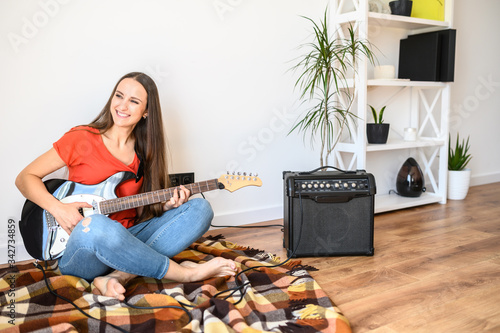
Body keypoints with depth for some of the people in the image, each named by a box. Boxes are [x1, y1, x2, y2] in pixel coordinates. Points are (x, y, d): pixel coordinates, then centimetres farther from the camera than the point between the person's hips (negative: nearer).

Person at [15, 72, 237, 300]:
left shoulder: (144, 152, 10)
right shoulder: (82, 139, -3)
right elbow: (25, 178, 0)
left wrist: (165, 206, -6)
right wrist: (57, 208, -16)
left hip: (125, 243, 5)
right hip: (81, 256, -5)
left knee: (200, 209, -11)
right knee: (95, 225, -41)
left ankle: (120, 276, -25)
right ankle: (186, 273, -23)